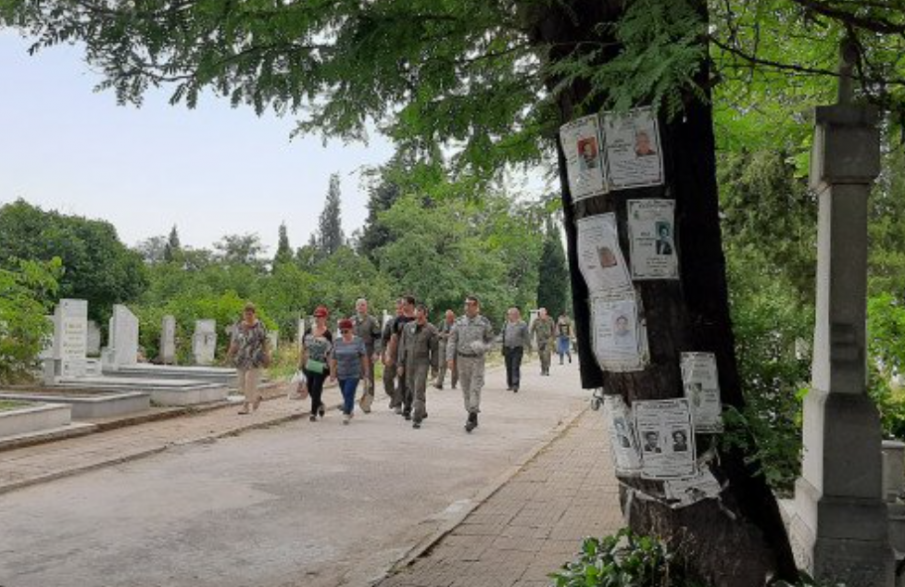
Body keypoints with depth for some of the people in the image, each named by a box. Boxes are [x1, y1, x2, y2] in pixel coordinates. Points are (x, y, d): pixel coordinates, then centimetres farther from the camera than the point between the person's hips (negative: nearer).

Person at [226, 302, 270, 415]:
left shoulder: (259, 326, -6)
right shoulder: (237, 326, 7)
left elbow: (265, 342, -4)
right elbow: (234, 341, 12)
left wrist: (267, 356, -7)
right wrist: (231, 351, -6)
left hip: (255, 359, -5)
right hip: (241, 359, 5)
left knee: (250, 382, -7)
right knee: (242, 384, 8)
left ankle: (245, 406, 0)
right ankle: (257, 397, 31)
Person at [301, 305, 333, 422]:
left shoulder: (328, 334, -7)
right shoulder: (308, 331, 6)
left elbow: (331, 352, -7)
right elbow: (303, 348, 13)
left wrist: (331, 367, -9)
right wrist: (301, 362, 13)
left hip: (321, 366, -5)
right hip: (309, 365, 5)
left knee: (316, 388, -5)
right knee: (310, 388, 12)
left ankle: (313, 413, 3)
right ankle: (320, 404, 37)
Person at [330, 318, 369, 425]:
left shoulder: (358, 341, -4)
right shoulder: (337, 342, 4)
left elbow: (364, 357, -1)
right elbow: (333, 358, 7)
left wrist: (366, 372, -1)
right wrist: (332, 373, 5)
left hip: (354, 374, -4)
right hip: (341, 374, 4)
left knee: (349, 393, -15)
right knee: (346, 395, 11)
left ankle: (347, 414, -12)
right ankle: (351, 410, 33)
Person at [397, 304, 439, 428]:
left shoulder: (431, 329, -3)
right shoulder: (408, 327, 7)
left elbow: (435, 349, 0)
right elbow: (402, 346, 10)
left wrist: (434, 367, -1)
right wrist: (400, 364, 7)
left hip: (422, 363, -4)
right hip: (409, 362, 4)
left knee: (419, 391, -11)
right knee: (411, 389, 12)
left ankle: (417, 419, -11)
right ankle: (422, 412, 32)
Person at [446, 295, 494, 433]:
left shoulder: (484, 322, -2)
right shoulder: (459, 322, 4)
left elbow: (490, 339, 6)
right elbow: (452, 341, 5)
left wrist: (484, 347, -15)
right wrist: (450, 358, -5)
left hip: (477, 359, -3)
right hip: (462, 359, 3)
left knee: (475, 389, -10)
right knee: (466, 390, 8)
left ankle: (472, 416, -12)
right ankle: (473, 417, 19)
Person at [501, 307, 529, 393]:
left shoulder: (522, 324, -2)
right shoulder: (507, 324, 10)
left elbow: (526, 337, 0)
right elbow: (503, 335, 16)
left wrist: (529, 347, 1)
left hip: (517, 349, -4)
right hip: (507, 348, 4)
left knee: (516, 367, -11)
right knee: (509, 368, 9)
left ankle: (515, 385, -12)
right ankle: (510, 384, 20)